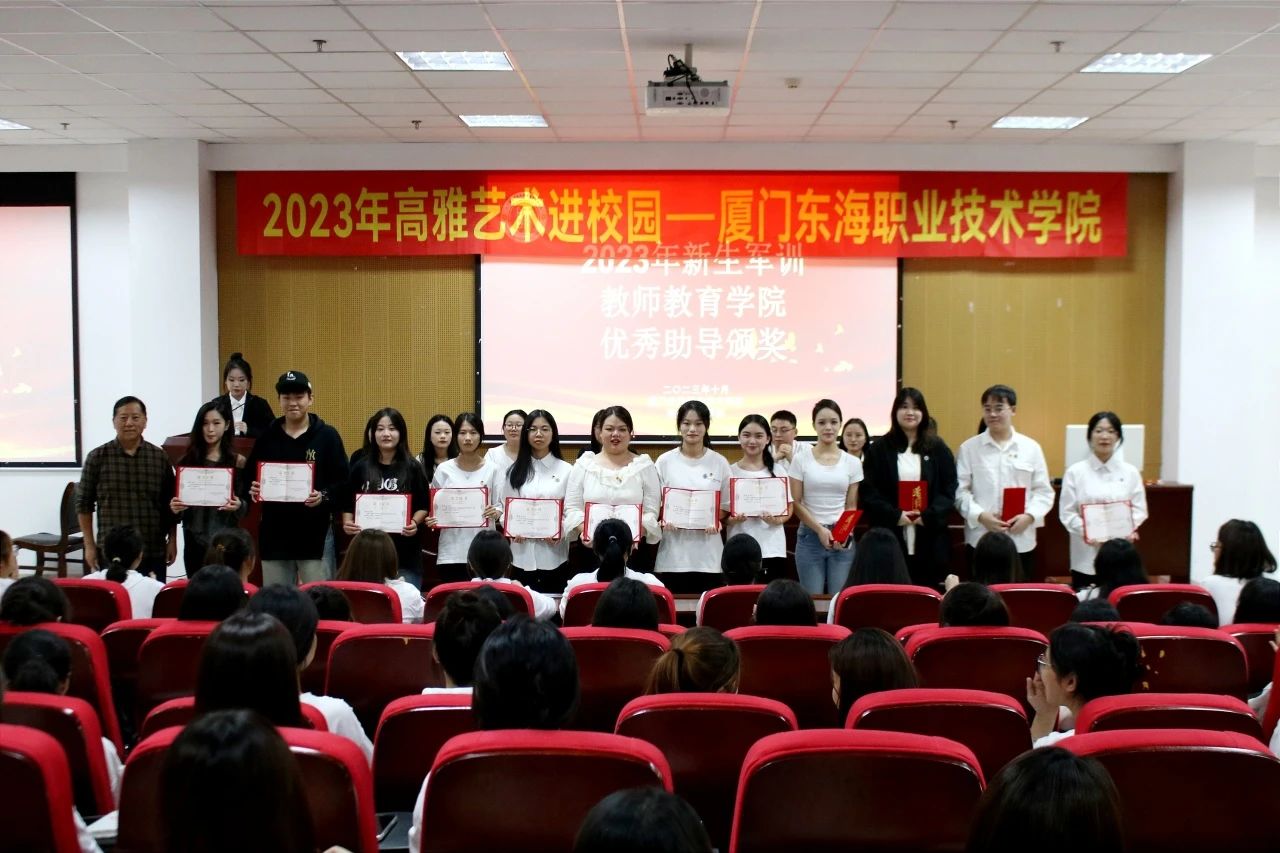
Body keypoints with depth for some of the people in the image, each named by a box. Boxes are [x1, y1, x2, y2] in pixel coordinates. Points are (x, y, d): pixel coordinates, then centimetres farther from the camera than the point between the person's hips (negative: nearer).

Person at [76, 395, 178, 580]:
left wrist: (172, 541, 6)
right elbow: (84, 504, 4)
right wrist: (89, 545, 1)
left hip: (153, 552, 1)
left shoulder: (160, 457, 5)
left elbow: (171, 504, 9)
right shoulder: (98, 457, 1)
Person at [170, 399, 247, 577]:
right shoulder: (188, 460, 6)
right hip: (195, 541, 2)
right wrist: (174, 507, -12)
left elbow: (246, 506, 1)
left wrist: (239, 506, -20)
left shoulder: (237, 462, 0)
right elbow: (177, 499, 10)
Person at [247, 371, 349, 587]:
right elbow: (250, 476, 12)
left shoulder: (327, 435, -1)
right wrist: (253, 490, -9)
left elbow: (343, 482, -3)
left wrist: (323, 496, -20)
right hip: (274, 534, 3)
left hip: (314, 534, -3)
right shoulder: (267, 436, 7)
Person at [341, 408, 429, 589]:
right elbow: (348, 504, 10)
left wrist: (415, 522, -13)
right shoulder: (360, 466, 7)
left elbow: (423, 505, 5)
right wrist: (347, 523, -8)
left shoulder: (412, 467, 3)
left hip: (405, 553, -1)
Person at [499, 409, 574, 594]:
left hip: (553, 554, -1)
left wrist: (561, 532, -15)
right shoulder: (514, 471, 9)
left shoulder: (566, 470, 3)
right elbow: (502, 506, 10)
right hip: (522, 553, 1)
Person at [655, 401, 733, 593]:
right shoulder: (664, 461, 2)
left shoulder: (720, 462, 4)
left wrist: (716, 522, -11)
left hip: (708, 554, 1)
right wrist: (664, 521, -13)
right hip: (673, 552, 0)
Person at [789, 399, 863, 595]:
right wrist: (820, 529, -12)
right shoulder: (801, 460, 0)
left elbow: (851, 506, 7)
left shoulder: (852, 463, 6)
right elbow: (796, 503, -1)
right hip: (810, 536, -1)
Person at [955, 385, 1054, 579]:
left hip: (1021, 541, 1)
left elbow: (1043, 491, 6)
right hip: (981, 540, -1)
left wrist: (1029, 516, -11)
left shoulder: (1031, 447, 7)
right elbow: (960, 490, -1)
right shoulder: (969, 448, 4)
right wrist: (980, 515, -15)